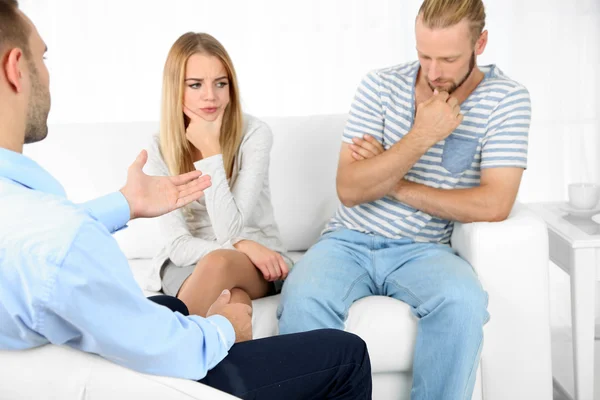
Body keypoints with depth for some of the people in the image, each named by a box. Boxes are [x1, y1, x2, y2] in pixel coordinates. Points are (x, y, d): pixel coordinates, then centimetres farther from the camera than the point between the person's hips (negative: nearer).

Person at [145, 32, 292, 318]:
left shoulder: (254, 133, -12)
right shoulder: (160, 148, -5)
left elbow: (230, 231, -19)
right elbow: (178, 246, -10)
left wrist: (210, 151, -23)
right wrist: (241, 246, -26)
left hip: (258, 262, 0)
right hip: (190, 263, 1)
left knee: (219, 263, -37)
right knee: (233, 301, -36)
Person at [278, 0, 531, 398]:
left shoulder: (507, 99, -2)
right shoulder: (381, 86, 1)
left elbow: (494, 204, -12)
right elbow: (349, 190, -7)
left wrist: (395, 185, -9)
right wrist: (422, 135, -16)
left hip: (424, 248, -1)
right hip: (349, 241, 1)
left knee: (463, 301, -34)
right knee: (304, 299, -31)